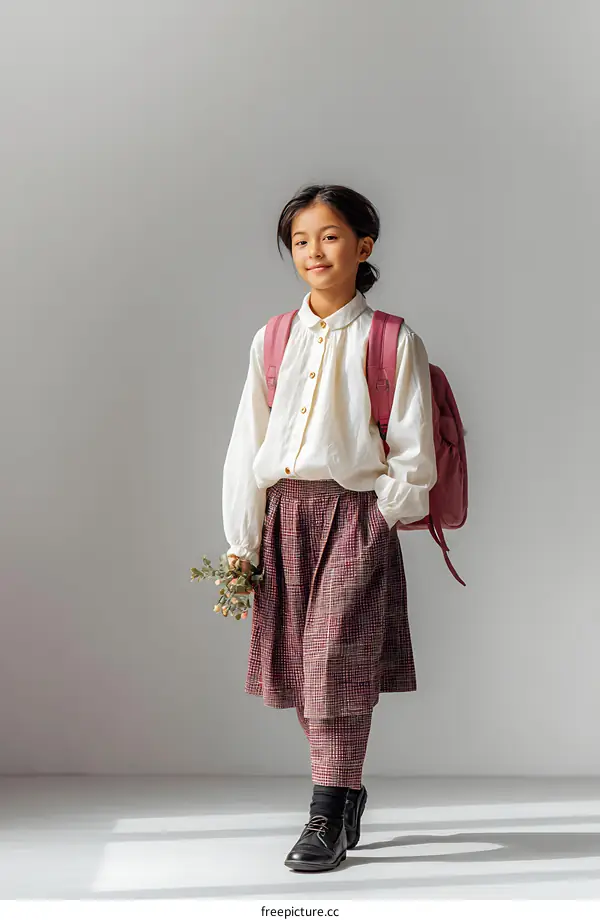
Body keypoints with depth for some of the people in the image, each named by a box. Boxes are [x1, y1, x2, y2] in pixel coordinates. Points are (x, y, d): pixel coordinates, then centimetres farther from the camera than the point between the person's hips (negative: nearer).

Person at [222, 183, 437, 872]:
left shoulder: (392, 342, -1)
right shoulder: (273, 340, 10)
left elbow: (412, 453, 0)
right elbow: (247, 445, 10)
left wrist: (378, 521, -5)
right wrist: (242, 540, 6)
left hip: (354, 513, -4)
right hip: (283, 515, 4)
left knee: (335, 662, -10)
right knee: (300, 667, 8)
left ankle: (327, 817, -1)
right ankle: (346, 792, 26)